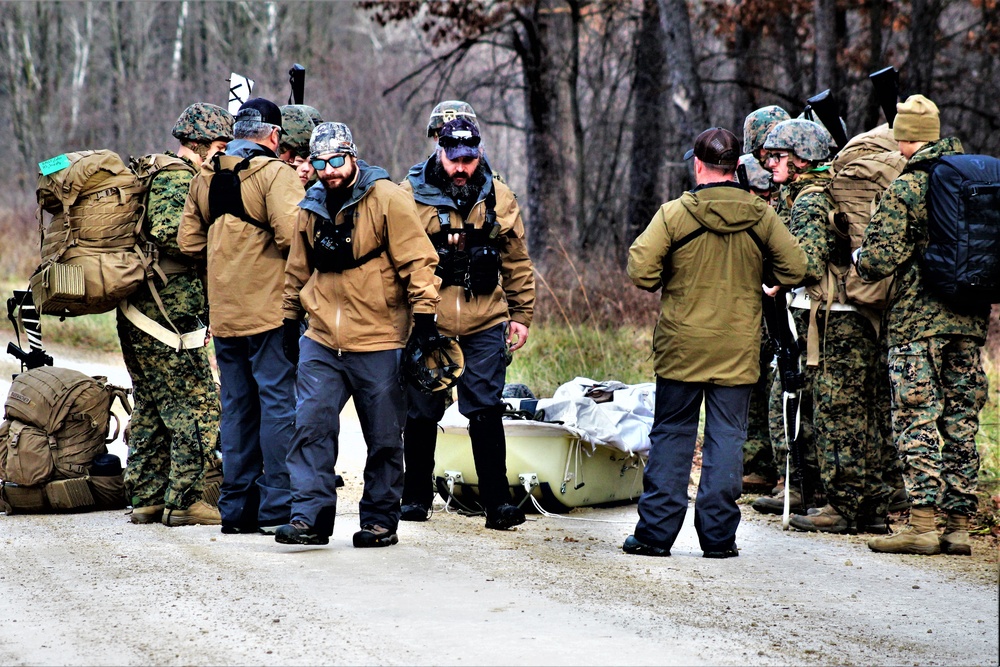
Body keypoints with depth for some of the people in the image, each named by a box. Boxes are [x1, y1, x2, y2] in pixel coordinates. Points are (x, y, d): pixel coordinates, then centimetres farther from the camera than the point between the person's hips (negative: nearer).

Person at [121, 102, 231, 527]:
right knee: (198, 409, -5)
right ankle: (183, 501, -3)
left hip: (138, 318, 10)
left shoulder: (160, 174, 20)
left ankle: (146, 499, 18)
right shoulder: (178, 181, -13)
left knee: (151, 411, 15)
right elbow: (170, 232, -29)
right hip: (167, 319, -10)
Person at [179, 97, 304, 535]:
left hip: (223, 313, 7)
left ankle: (236, 506, 14)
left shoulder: (204, 177, 11)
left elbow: (189, 240, 12)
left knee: (237, 406, 12)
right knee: (280, 403, -3)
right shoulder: (274, 173, -11)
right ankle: (277, 508, -6)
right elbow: (292, 234, -22)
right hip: (270, 308, -7)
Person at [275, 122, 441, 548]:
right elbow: (299, 271, 22)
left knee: (384, 439, 4)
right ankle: (310, 517, -4)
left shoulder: (387, 199, -6)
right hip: (321, 343, 4)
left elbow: (417, 260, -9)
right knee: (311, 426, -7)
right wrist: (291, 322, 22)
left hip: (379, 343, -4)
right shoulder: (311, 208, 10)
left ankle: (380, 521, 15)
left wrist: (424, 314, -14)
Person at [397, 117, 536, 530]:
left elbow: (517, 264, 14)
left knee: (486, 412, -5)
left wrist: (521, 315, 12)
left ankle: (497, 500, -1)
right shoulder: (410, 197, -2)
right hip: (426, 326, -1)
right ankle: (416, 497, 21)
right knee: (421, 413, 8)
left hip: (484, 327, 1)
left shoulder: (499, 200, 6)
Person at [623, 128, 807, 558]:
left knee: (671, 437, 8)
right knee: (726, 437, 6)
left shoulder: (675, 214, -8)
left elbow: (640, 270, -12)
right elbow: (794, 267, 0)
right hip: (738, 349, 1)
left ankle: (655, 533, 8)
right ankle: (718, 535, 5)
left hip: (681, 347, -1)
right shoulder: (760, 216, -2)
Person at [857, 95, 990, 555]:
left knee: (917, 422, -3)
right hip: (969, 319, 6)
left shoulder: (905, 189, -10)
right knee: (961, 423, 8)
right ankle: (959, 527, 9)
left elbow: (879, 260, -14)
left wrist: (858, 259, 6)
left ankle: (921, 526, -8)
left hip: (917, 320, -6)